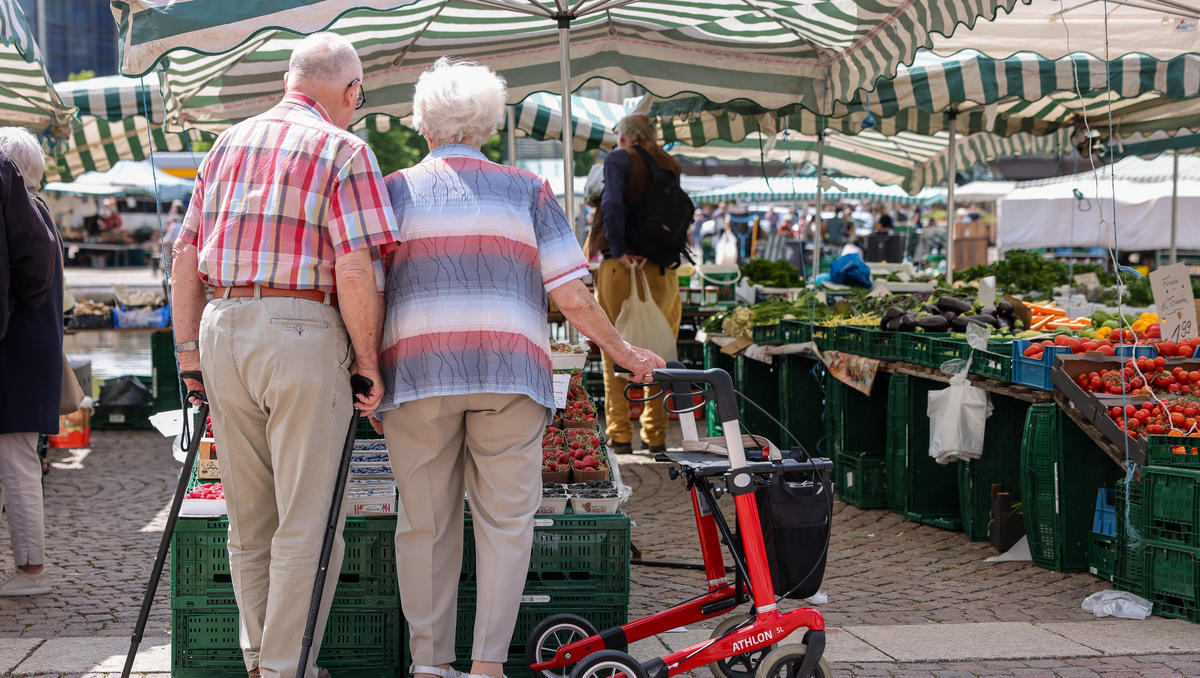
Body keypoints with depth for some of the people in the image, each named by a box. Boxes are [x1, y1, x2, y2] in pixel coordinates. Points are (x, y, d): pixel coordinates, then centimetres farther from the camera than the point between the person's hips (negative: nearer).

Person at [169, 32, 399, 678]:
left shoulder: (229, 142, 15)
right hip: (302, 333, -6)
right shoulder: (344, 151, -5)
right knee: (307, 521, 1)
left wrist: (189, 349, 16)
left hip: (223, 330, 6)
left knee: (249, 520, 14)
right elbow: (355, 270, -14)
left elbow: (187, 253, 13)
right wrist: (368, 360, -5)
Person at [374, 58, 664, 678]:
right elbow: (571, 296, 5)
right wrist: (622, 351, 15)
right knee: (505, 519, 5)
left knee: (424, 523, 7)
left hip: (417, 371, 0)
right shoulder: (527, 190, 12)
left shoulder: (395, 190, 11)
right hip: (509, 370, 0)